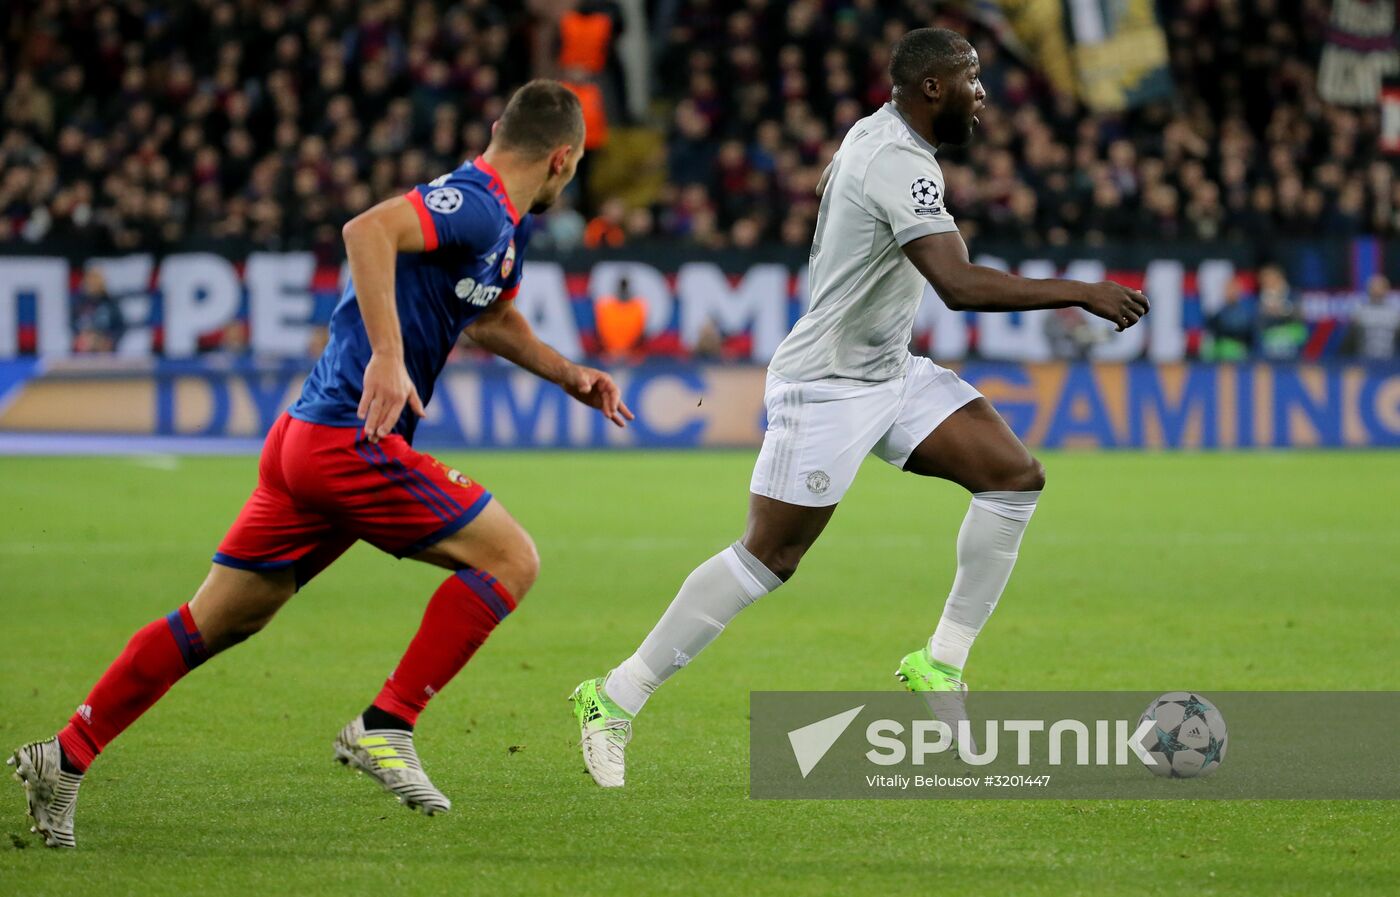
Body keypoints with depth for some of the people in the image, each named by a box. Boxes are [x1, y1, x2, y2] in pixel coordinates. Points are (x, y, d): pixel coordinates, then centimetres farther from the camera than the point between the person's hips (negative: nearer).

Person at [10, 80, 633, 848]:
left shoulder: (503, 228, 18)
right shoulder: (472, 204, -14)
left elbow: (492, 320, 38)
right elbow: (368, 230, -32)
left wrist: (569, 375, 28)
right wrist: (388, 358, -37)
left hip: (307, 439, 10)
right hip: (352, 440, -10)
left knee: (219, 622, 13)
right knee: (510, 559, -6)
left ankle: (64, 758, 15)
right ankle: (385, 727, -7)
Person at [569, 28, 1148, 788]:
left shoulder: (876, 132, 6)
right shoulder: (899, 165, -24)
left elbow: (827, 192, 29)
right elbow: (959, 285, -35)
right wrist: (1078, 294, -29)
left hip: (889, 372, 10)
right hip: (827, 388, -10)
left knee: (1016, 475, -3)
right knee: (768, 560, -5)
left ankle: (940, 666, 2)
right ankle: (616, 697, 6)